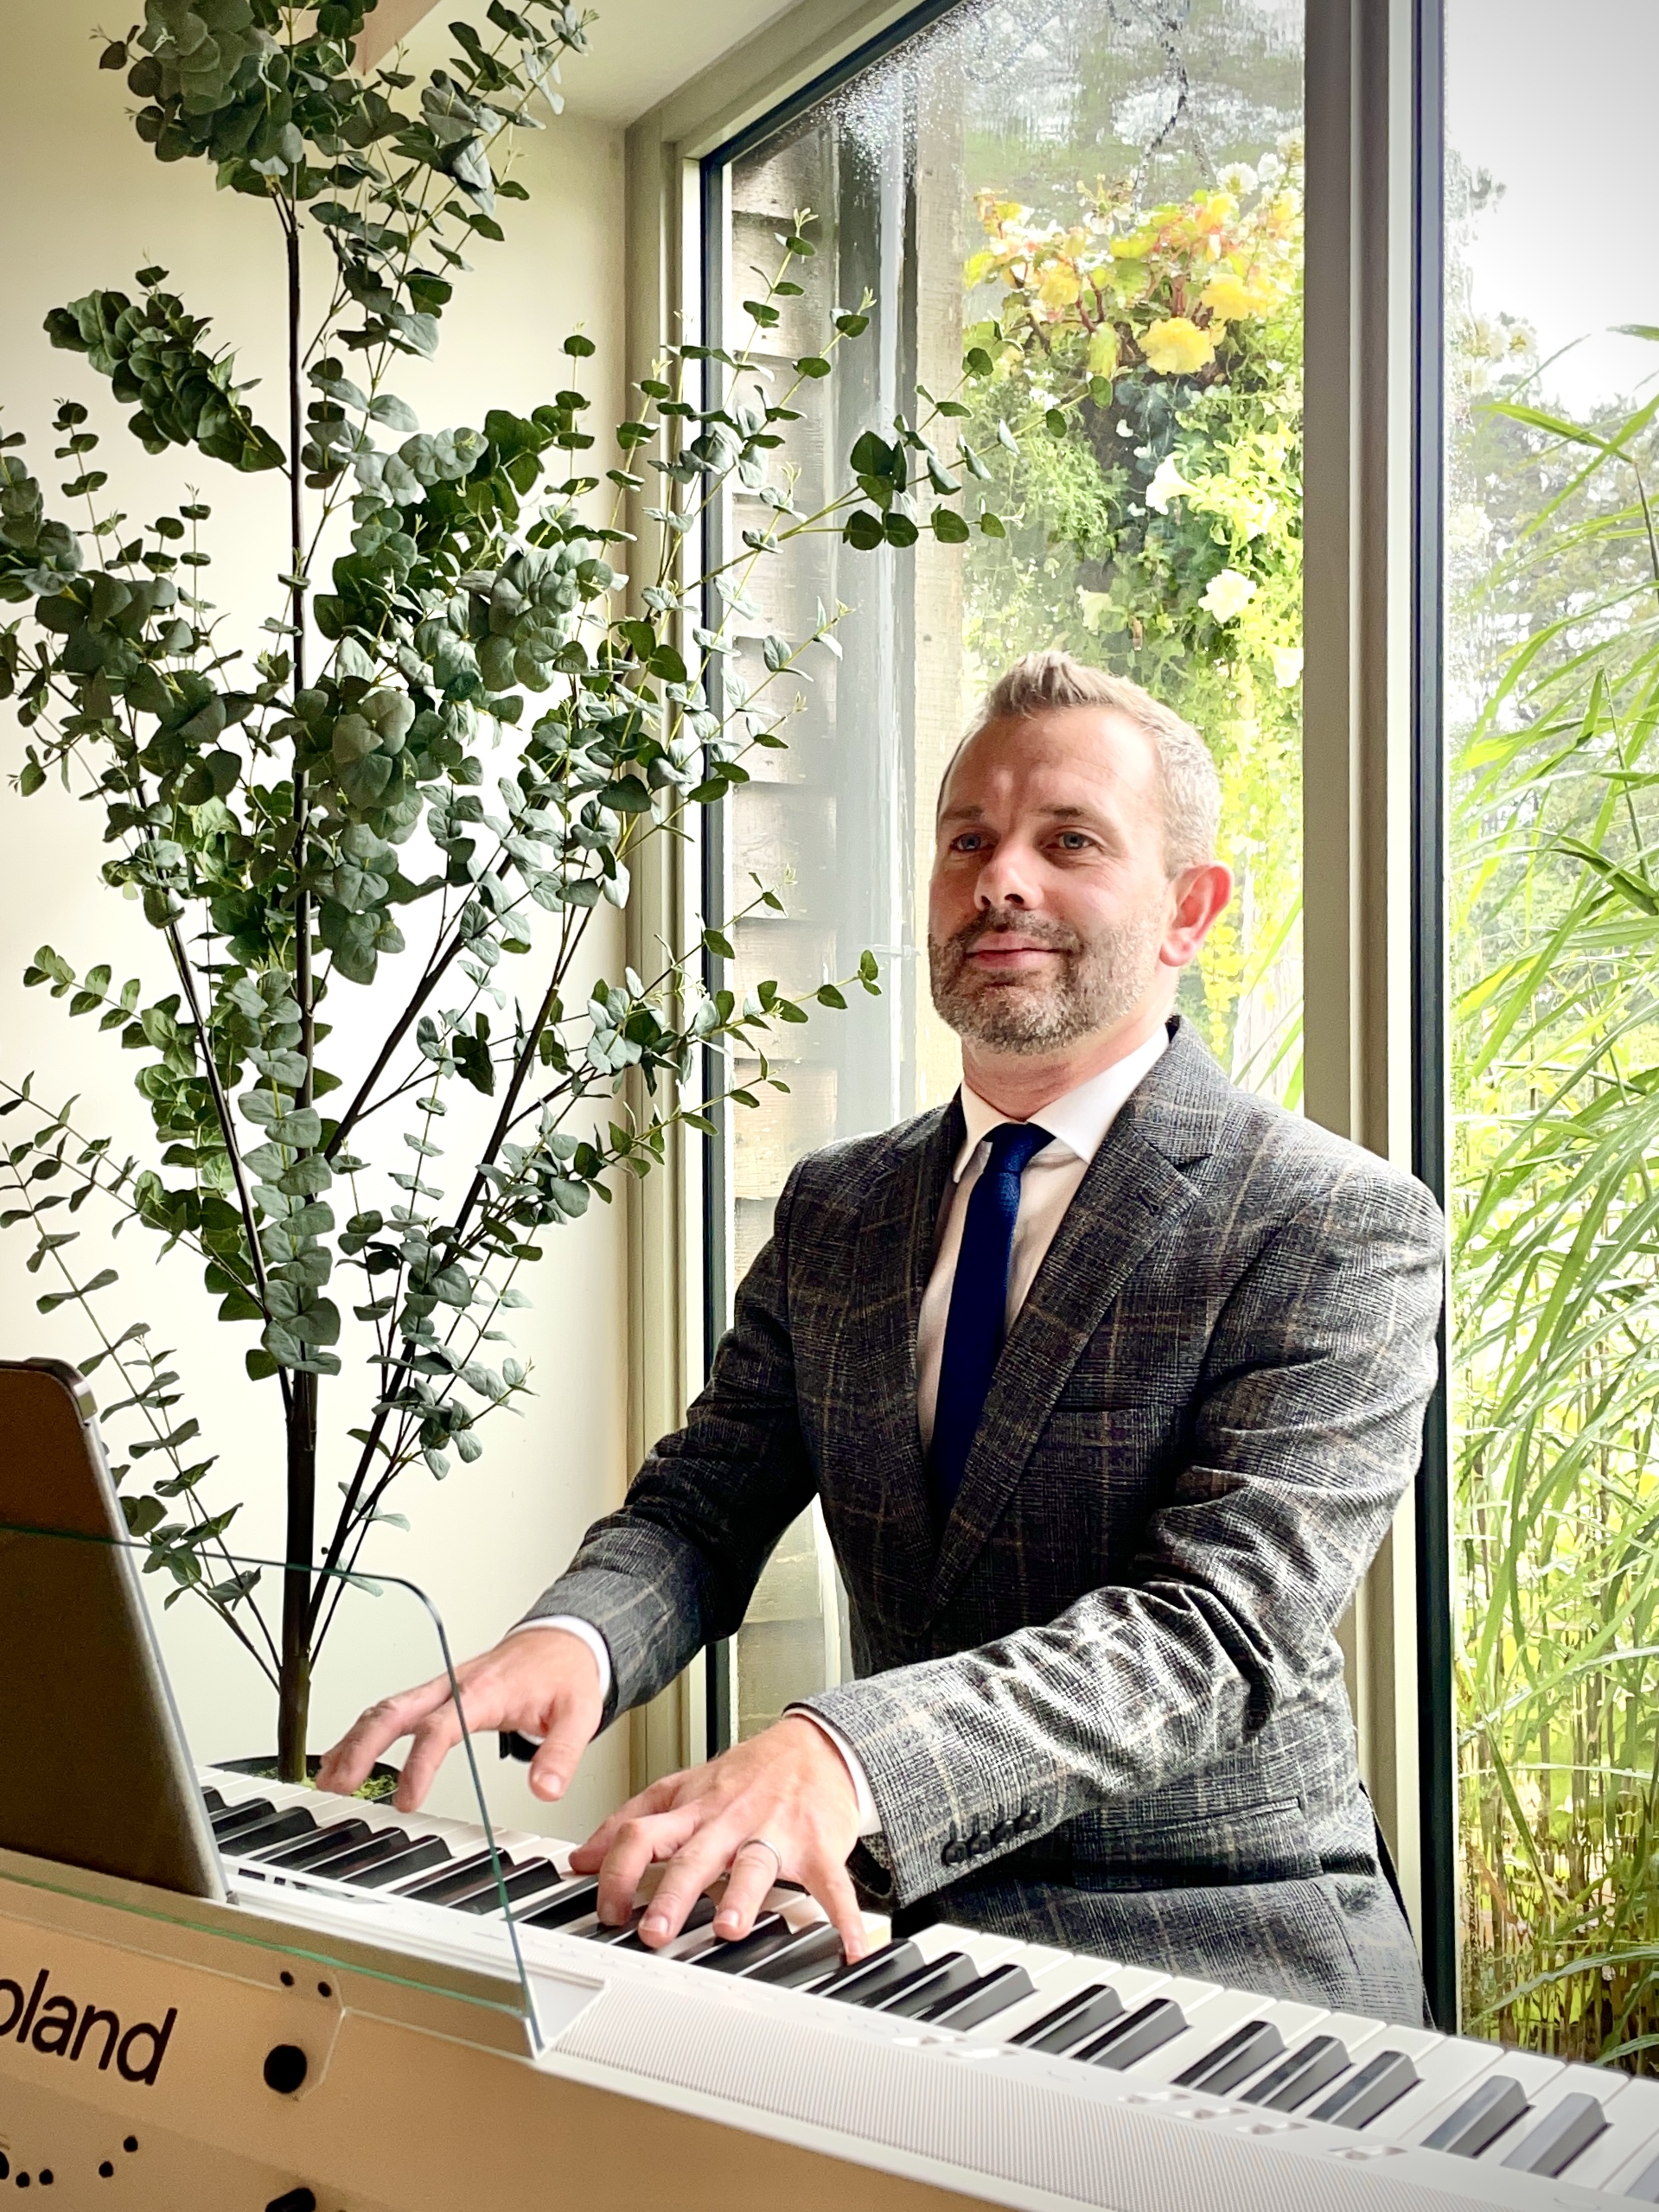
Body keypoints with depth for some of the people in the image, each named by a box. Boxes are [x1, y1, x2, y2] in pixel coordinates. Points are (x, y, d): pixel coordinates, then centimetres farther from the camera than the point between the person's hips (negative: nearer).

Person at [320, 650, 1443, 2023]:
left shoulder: (1345, 1229, -10)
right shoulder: (834, 1212, 10)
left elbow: (1221, 1626, -21)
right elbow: (700, 1508, 6)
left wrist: (841, 1758, -37)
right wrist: (569, 1640, -19)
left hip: (1216, 1959, -4)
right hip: (897, 1919, 5)